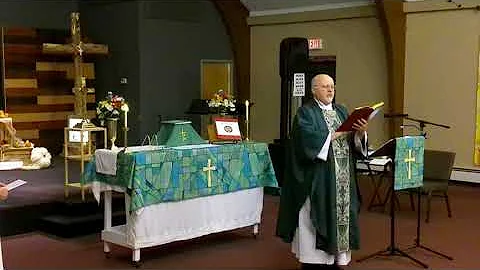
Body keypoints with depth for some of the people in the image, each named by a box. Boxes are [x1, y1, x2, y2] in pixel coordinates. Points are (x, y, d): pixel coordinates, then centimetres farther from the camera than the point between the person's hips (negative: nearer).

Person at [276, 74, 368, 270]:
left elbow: (355, 143, 8)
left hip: (343, 178, 6)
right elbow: (309, 139, -20)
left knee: (340, 213, 7)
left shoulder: (341, 111, 16)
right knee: (318, 215, -4)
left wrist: (360, 132, -13)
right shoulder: (306, 112, -3)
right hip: (318, 178, -6)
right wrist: (338, 134, -19)